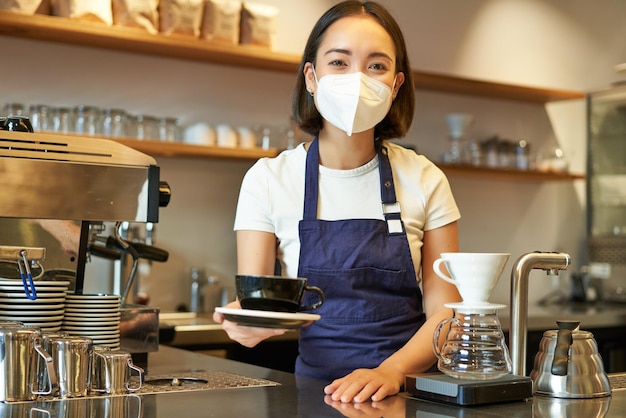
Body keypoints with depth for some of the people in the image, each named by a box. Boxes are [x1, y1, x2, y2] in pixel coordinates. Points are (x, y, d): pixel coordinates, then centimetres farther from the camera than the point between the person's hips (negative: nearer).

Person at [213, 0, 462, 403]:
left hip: (409, 390, -1)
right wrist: (245, 321, -25)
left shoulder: (425, 181, 3)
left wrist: (392, 371, -17)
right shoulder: (268, 180, 2)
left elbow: (444, 310, 2)